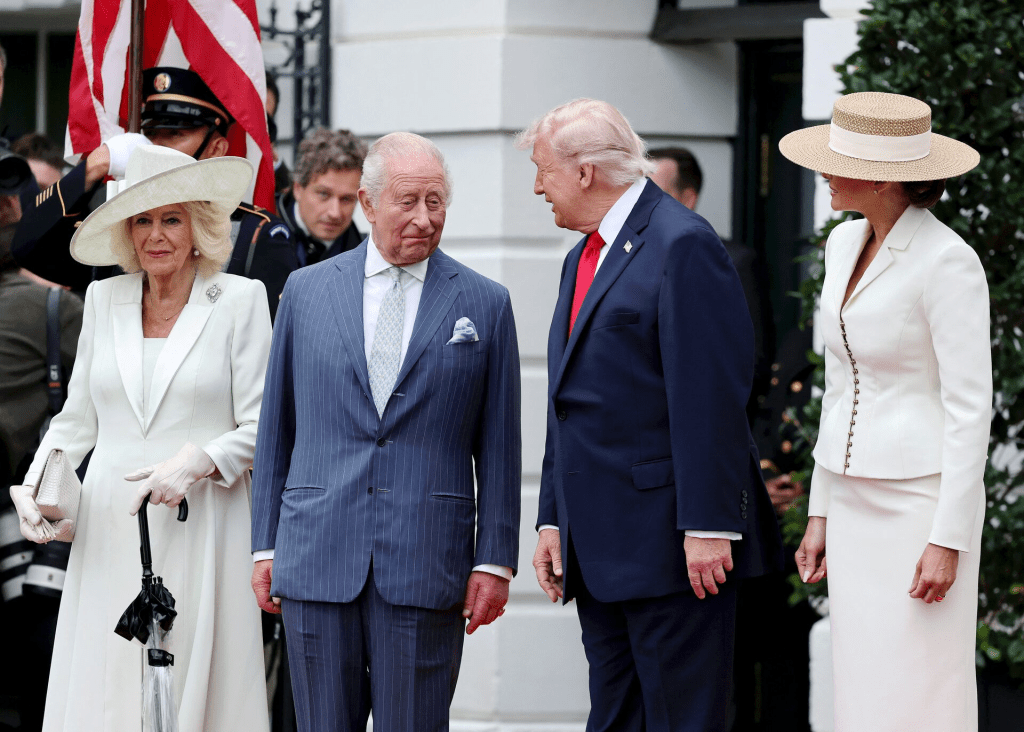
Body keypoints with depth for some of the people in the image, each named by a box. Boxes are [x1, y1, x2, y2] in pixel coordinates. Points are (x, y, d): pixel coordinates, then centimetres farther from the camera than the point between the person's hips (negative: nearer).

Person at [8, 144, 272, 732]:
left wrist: (197, 461, -17)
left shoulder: (240, 301, 1)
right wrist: (34, 484, 3)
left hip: (199, 534, -3)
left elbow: (260, 426, -1)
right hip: (109, 534, 3)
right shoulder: (104, 299, 13)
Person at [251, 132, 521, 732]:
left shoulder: (484, 304, 6)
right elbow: (276, 429, 12)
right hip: (317, 559, 1)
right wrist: (266, 546, 9)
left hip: (425, 565, -1)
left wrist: (494, 562, 0)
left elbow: (498, 447, 5)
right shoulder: (306, 290, 10)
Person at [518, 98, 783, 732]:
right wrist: (554, 522, 17)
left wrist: (707, 528, -21)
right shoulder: (584, 258, 19)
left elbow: (711, 398, -18)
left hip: (671, 545, -9)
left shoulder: (683, 245, -11)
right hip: (601, 552, 9)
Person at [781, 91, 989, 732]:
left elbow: (971, 407, -16)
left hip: (924, 501, -8)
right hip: (858, 505, 8)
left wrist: (948, 540, -18)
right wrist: (821, 512, 16)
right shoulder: (846, 245, 9)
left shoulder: (948, 262, -16)